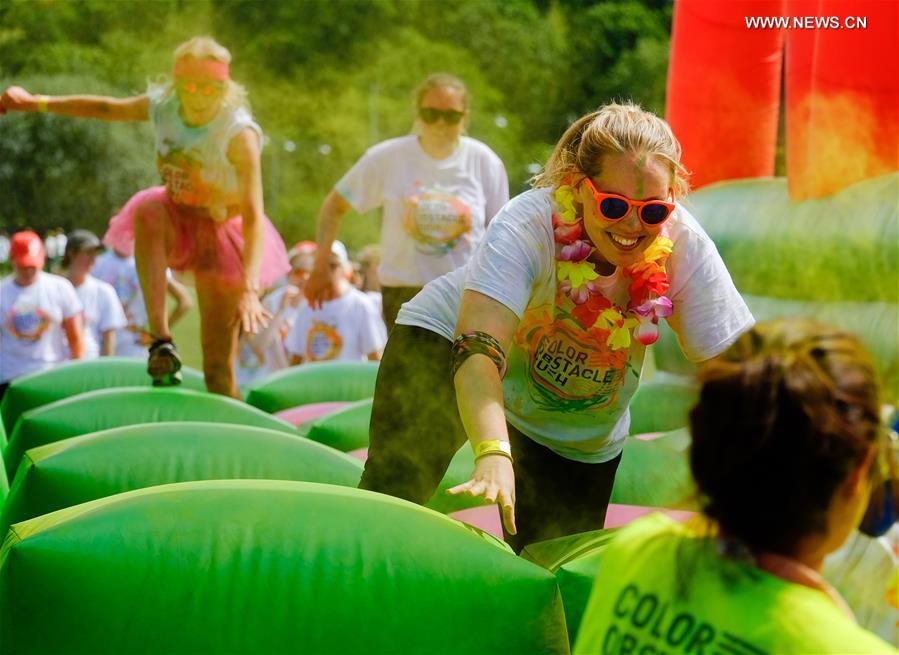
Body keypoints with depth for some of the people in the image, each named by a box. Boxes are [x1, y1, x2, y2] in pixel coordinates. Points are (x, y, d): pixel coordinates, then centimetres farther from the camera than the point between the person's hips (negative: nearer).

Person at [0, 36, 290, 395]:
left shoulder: (239, 133, -28)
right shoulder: (163, 106, -15)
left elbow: (254, 215, -34)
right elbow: (105, 108, 5)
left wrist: (250, 290, -45)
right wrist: (36, 102, 4)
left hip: (222, 229, -3)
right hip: (177, 217, 4)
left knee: (218, 370, -6)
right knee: (146, 212, -36)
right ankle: (161, 341, -39)